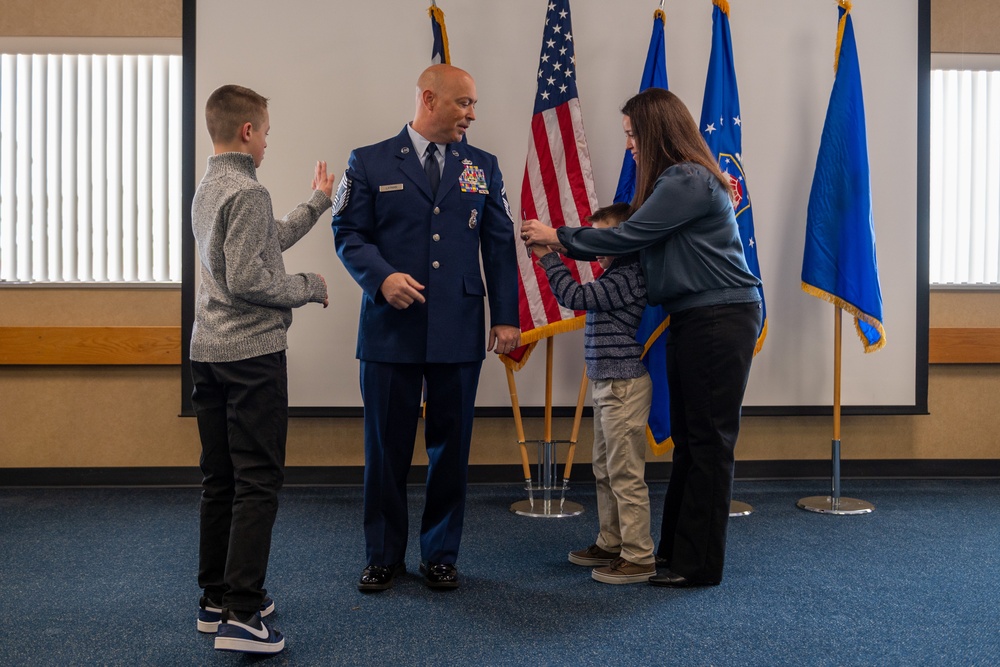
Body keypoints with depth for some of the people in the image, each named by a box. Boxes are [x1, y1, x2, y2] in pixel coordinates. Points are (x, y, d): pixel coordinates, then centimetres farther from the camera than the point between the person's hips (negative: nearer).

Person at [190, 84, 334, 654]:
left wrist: (317, 203, 36)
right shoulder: (248, 191, -13)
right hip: (252, 352, -9)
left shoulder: (208, 190, 16)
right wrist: (309, 287, -6)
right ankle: (241, 615, -5)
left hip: (208, 351, 9)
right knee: (258, 481, -6)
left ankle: (217, 598, 22)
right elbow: (249, 281, -20)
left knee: (220, 479, 13)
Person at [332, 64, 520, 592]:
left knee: (451, 446, 9)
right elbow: (348, 233, 2)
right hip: (391, 329, -2)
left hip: (459, 331, 2)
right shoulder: (370, 163, 3)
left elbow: (500, 245, 9)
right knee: (387, 447, 6)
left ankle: (440, 554, 25)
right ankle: (384, 555, 22)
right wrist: (382, 276, -17)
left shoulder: (483, 167, 10)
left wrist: (506, 317, 3)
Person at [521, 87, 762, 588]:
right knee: (687, 438, 13)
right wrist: (563, 240, 5)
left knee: (709, 440, -3)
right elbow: (639, 241, 12)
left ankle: (699, 564, 6)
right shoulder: (675, 180, 15)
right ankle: (674, 548, 22)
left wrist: (557, 237, -6)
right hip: (693, 319, 10)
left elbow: (628, 236, -17)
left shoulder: (689, 181, -16)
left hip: (720, 319, -10)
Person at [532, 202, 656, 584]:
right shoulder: (616, 276, 13)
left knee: (626, 475, -4)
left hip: (624, 387, -11)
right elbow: (585, 299, 22)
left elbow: (575, 297, -22)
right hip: (607, 385, 11)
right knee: (605, 472, 18)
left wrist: (548, 257, -16)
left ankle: (639, 557, 4)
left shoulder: (626, 279, -19)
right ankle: (611, 545, 30)